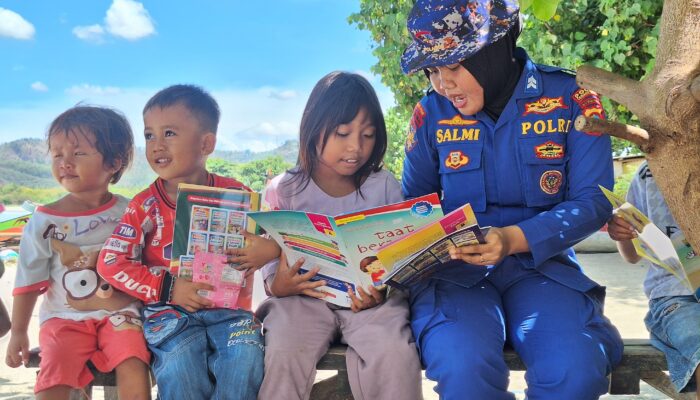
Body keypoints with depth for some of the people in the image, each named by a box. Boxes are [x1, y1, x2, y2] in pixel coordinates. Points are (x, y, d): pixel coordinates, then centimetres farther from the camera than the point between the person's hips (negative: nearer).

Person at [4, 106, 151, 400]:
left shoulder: (130, 213, -2)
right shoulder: (44, 221, -4)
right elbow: (28, 281, 3)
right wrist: (18, 332, 6)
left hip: (120, 312, 0)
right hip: (64, 317, 0)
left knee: (133, 367, -23)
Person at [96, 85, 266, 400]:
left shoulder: (235, 194, 2)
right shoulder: (145, 205, 1)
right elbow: (111, 262, -4)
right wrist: (168, 288, -13)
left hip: (229, 309, 1)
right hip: (170, 311, 0)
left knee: (245, 356, -26)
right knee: (180, 364, -26)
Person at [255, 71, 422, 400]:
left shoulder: (385, 188, 2)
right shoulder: (284, 191, 0)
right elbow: (270, 262, 3)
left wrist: (382, 291, -18)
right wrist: (279, 286, -20)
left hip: (371, 298, 1)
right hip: (304, 297, 0)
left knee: (394, 351, -26)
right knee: (282, 352, -26)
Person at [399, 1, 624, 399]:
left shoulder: (571, 98, -3)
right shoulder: (432, 111, 2)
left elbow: (593, 200, -6)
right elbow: (414, 202, 13)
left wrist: (515, 239, -23)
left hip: (540, 265, 0)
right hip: (455, 271, 1)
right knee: (465, 368, -31)